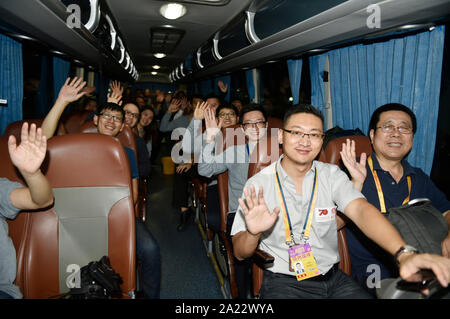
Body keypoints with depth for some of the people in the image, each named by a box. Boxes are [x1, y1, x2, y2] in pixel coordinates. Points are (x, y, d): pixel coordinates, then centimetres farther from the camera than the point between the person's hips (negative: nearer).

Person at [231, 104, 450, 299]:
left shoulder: (332, 175, 1)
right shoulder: (258, 184, -7)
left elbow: (360, 210, -18)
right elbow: (240, 253, -4)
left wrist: (404, 253, -35)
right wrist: (253, 233, -27)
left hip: (333, 277, 3)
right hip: (283, 282, -2)